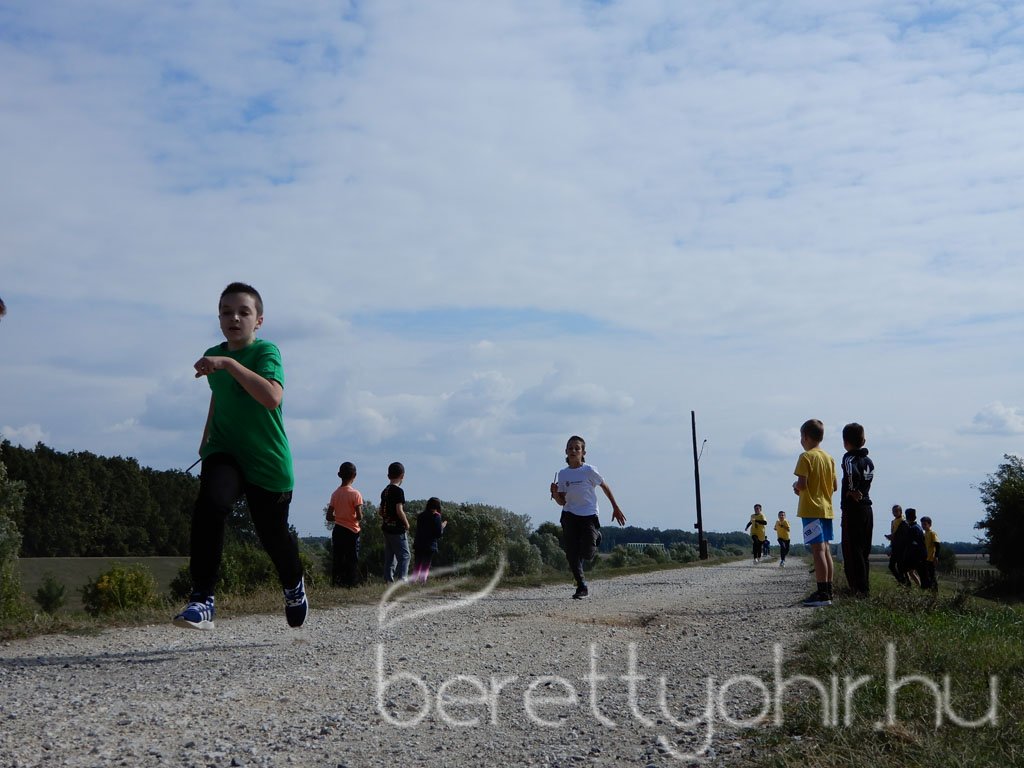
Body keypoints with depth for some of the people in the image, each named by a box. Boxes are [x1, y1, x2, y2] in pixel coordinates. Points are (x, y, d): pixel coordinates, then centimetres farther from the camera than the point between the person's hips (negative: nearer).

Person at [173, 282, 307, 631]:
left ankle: (293, 585, 45)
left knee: (273, 535, 10)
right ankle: (202, 600, -27)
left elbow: (272, 397, -34)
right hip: (224, 454, 3)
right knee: (209, 505, -28)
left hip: (268, 461, -3)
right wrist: (206, 437, 26)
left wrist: (228, 363, -37)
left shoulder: (266, 351, -14)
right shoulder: (213, 356, 5)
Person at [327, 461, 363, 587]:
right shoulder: (355, 494, -12)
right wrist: (355, 519, 5)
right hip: (351, 531, -4)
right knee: (352, 560, 1)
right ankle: (351, 583, -2)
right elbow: (359, 516, -17)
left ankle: (336, 583, 6)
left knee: (337, 560, 7)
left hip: (337, 531, 4)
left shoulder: (335, 493, 3)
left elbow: (329, 516, 3)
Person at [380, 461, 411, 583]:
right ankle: (401, 580, -12)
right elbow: (399, 510, -19)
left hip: (386, 527, 8)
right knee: (404, 556, -4)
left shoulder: (384, 491, 11)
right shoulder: (398, 491, -14)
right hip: (397, 529, -8)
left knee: (389, 557, 12)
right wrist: (406, 523, -7)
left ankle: (389, 580, 11)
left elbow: (381, 511, 14)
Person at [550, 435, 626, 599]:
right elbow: (562, 502, 5)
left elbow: (605, 487, 7)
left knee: (587, 553, -12)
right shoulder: (562, 474, 4)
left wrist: (616, 508, 10)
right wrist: (555, 493, -16)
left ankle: (595, 536, 24)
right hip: (569, 516, 3)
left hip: (589, 515, -3)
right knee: (571, 553, -5)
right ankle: (581, 587, 5)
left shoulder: (589, 471, -7)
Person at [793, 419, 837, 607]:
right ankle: (828, 591, 13)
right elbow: (834, 486, 13)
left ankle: (822, 593, -13)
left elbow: (802, 484, -19)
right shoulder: (829, 458, 12)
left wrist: (796, 486, 2)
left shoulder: (806, 457, -10)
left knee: (818, 550, -10)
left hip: (811, 509, -8)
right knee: (826, 551, 10)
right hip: (827, 509, 8)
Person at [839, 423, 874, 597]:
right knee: (864, 550, 13)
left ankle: (859, 588, -6)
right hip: (867, 508, 8)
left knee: (852, 550, -4)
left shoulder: (849, 458, -13)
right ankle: (865, 586, 17)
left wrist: (852, 491, -20)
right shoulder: (869, 460, 13)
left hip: (853, 509, -8)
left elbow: (853, 473, -32)